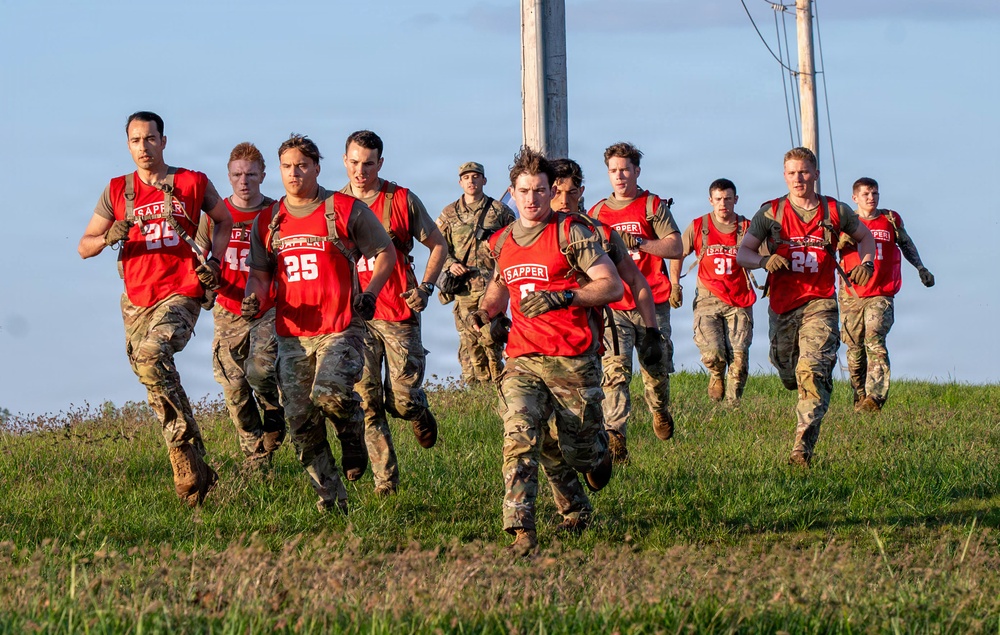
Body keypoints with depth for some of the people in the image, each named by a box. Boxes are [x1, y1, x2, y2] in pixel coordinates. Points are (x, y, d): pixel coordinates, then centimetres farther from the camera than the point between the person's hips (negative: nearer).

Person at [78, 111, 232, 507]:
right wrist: (110, 238, -13)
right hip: (138, 302, 4)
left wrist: (214, 262, 5)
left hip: (181, 295, -4)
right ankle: (194, 470, 13)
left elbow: (223, 221, 21)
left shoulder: (193, 183, 3)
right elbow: (84, 247, 9)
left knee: (151, 354, -31)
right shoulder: (117, 191, 8)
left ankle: (183, 443, -22)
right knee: (158, 387, 4)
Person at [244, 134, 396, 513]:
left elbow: (386, 252, 7)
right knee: (301, 423, 0)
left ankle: (354, 438, 8)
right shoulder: (268, 222, 12)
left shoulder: (346, 210, 0)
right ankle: (331, 497, 13)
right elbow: (259, 272, 18)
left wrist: (370, 292, -7)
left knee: (329, 393, -26)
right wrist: (254, 299, -4)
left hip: (341, 328, -4)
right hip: (292, 335, 4)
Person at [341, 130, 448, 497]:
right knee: (367, 404, -3)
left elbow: (438, 245, 8)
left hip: (399, 313, -2)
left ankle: (420, 414, 30)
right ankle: (385, 480, 3)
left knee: (402, 398, -6)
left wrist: (425, 288, -4)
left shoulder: (402, 201, 0)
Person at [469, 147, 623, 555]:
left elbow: (613, 286, -8)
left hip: (573, 359, -3)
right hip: (522, 360, 3)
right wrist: (485, 311, 10)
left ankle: (598, 450, 45)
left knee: (579, 451, 6)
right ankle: (522, 532, -22)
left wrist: (562, 297, -20)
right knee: (519, 440, -17)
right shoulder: (501, 242, 13)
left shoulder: (571, 234, -4)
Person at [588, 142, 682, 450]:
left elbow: (675, 247, -8)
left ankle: (660, 410, 42)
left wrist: (638, 242, -18)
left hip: (652, 303, -1)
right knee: (615, 369, -15)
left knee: (657, 368, 10)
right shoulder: (597, 212, 14)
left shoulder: (654, 206, 3)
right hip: (613, 306, 1)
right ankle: (615, 434, -25)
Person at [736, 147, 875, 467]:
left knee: (813, 372, -19)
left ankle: (804, 446, -26)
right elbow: (741, 253, 3)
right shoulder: (771, 212, 5)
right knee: (788, 374, 12)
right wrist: (764, 261, -19)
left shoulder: (835, 211, 5)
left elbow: (865, 237, 23)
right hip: (782, 305, 2)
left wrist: (866, 263, 3)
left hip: (819, 304, -2)